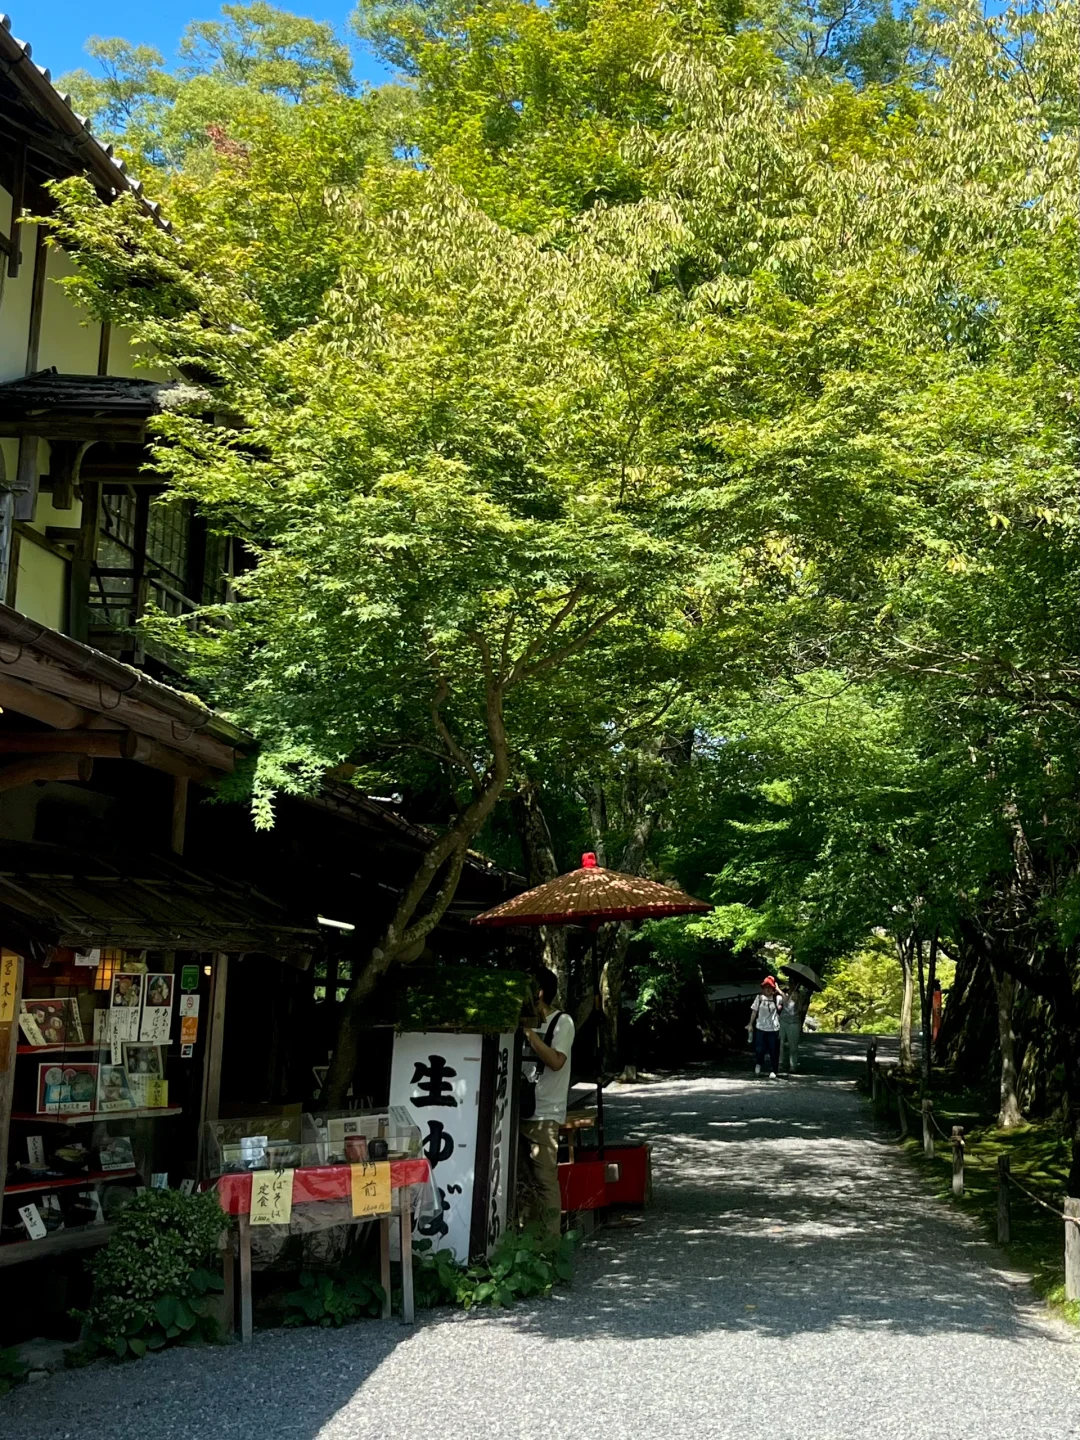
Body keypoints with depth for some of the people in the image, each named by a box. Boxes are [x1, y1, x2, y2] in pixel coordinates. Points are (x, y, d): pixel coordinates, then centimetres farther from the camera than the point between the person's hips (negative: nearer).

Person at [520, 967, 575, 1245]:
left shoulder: (562, 1022, -4)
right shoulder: (528, 1022, 16)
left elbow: (556, 1061, -18)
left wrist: (528, 1031, -17)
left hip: (544, 1115, -7)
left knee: (545, 1179, -7)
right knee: (524, 1179, 9)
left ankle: (550, 1241, -3)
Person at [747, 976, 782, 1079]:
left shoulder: (777, 998, -2)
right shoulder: (759, 997, 0)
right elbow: (754, 1011, 5)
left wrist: (779, 990, -15)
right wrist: (750, 1024, 5)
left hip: (773, 1029, -1)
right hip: (760, 1028, 1)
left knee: (773, 1051, 1)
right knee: (759, 1049, 8)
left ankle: (772, 1071, 11)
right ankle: (758, 1064, 36)